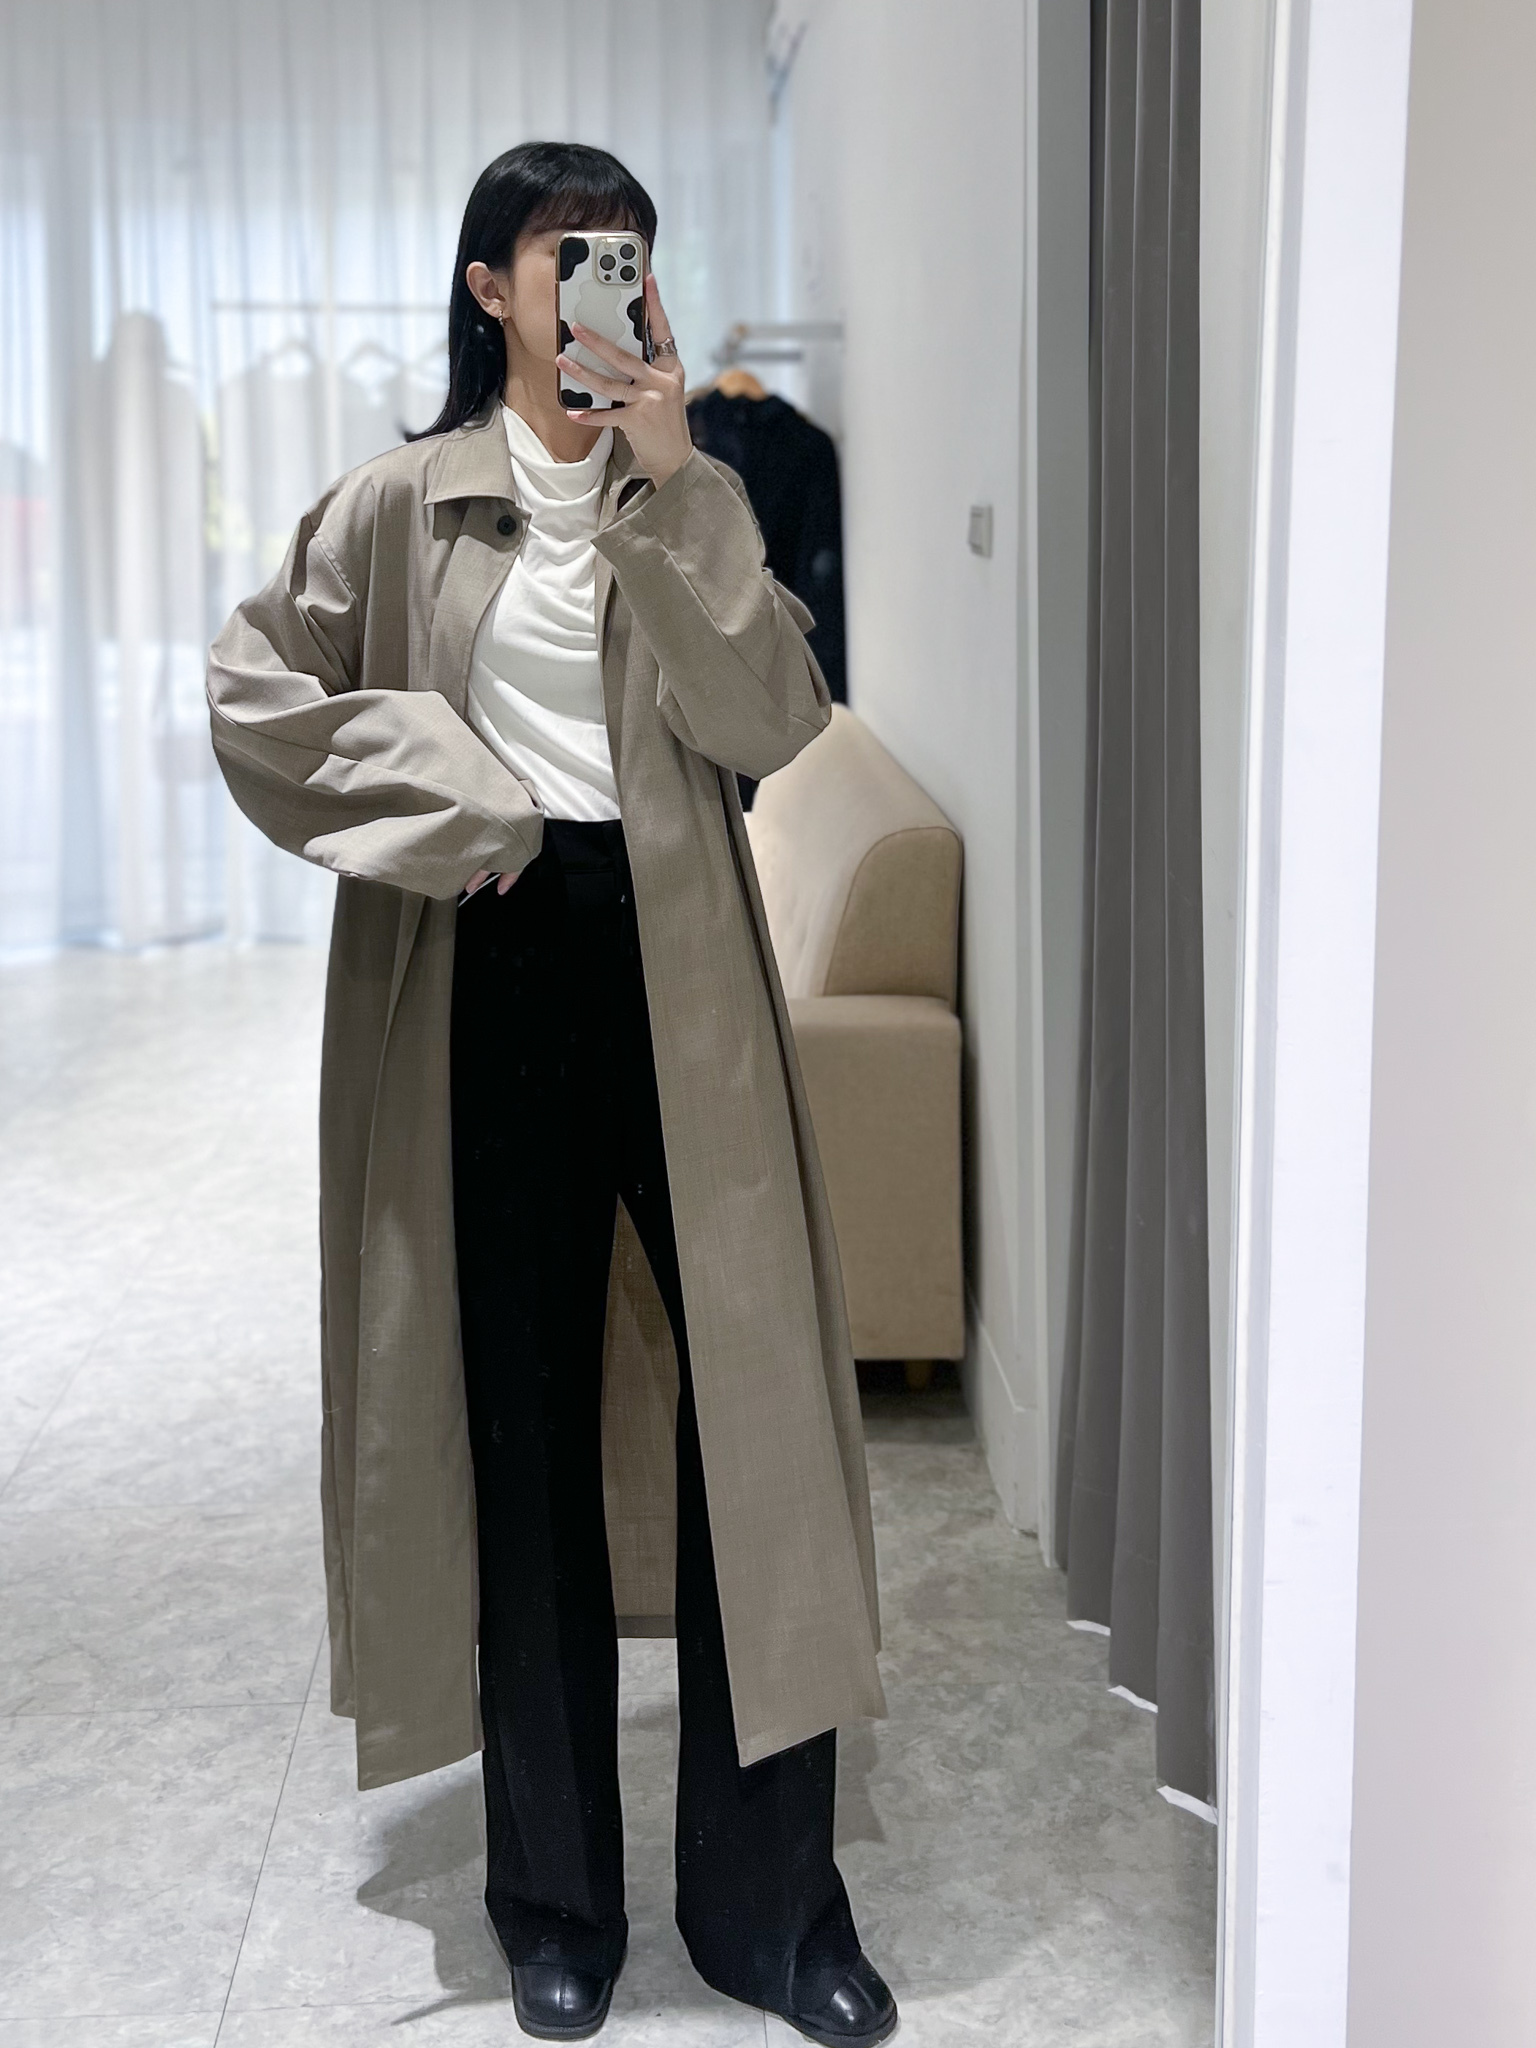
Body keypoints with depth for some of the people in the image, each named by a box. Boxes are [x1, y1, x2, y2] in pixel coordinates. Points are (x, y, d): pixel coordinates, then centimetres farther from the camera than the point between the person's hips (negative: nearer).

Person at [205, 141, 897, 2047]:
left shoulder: (695, 496, 9)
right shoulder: (403, 504, 5)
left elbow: (772, 718, -5)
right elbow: (252, 685, 3)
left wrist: (672, 483, -11)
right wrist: (447, 797, -6)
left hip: (678, 968, 1)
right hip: (489, 975, -1)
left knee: (756, 1395, -2)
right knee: (523, 1424, 6)